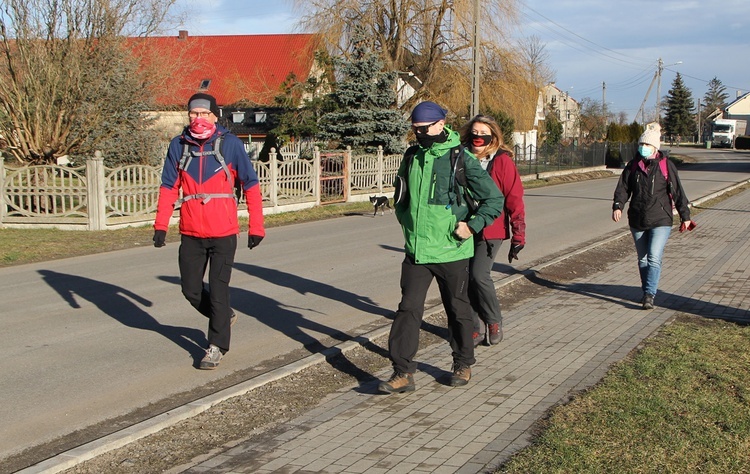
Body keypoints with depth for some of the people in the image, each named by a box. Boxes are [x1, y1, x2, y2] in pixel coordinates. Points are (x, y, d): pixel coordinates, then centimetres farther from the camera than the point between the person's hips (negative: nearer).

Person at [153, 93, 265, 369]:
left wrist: (256, 227, -2)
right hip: (191, 233, 3)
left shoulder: (230, 144, -3)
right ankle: (225, 317, 35)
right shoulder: (179, 145, 4)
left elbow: (251, 185, 1)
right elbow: (169, 187, 8)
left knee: (218, 290, -1)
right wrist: (161, 225, 0)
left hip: (223, 234, -3)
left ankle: (217, 346, 13)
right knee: (191, 290, 8)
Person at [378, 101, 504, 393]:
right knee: (409, 308, -2)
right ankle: (402, 372, 2)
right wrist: (408, 224, 12)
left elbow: (494, 199, -5)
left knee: (457, 309, 11)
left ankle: (463, 365, 29)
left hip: (451, 250, -4)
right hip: (416, 251, 4)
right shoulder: (411, 156, 6)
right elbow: (400, 197, 24)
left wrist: (471, 226, -12)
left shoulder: (460, 158, -9)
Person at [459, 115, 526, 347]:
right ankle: (477, 328, 17)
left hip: (491, 230, -4)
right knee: (467, 278, 3)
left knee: (479, 275, -14)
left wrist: (518, 236, -9)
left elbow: (514, 199, -6)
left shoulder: (502, 161, -6)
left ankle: (494, 322, 9)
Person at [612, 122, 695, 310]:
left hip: (661, 221, -4)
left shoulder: (666, 166, -4)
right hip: (637, 220, 4)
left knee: (654, 258, -15)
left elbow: (677, 192, 1)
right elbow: (623, 188, 3)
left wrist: (685, 216, 3)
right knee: (643, 259, 12)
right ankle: (646, 292, 26)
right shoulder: (633, 165, 4)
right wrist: (618, 206, -15)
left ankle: (649, 295, -14)